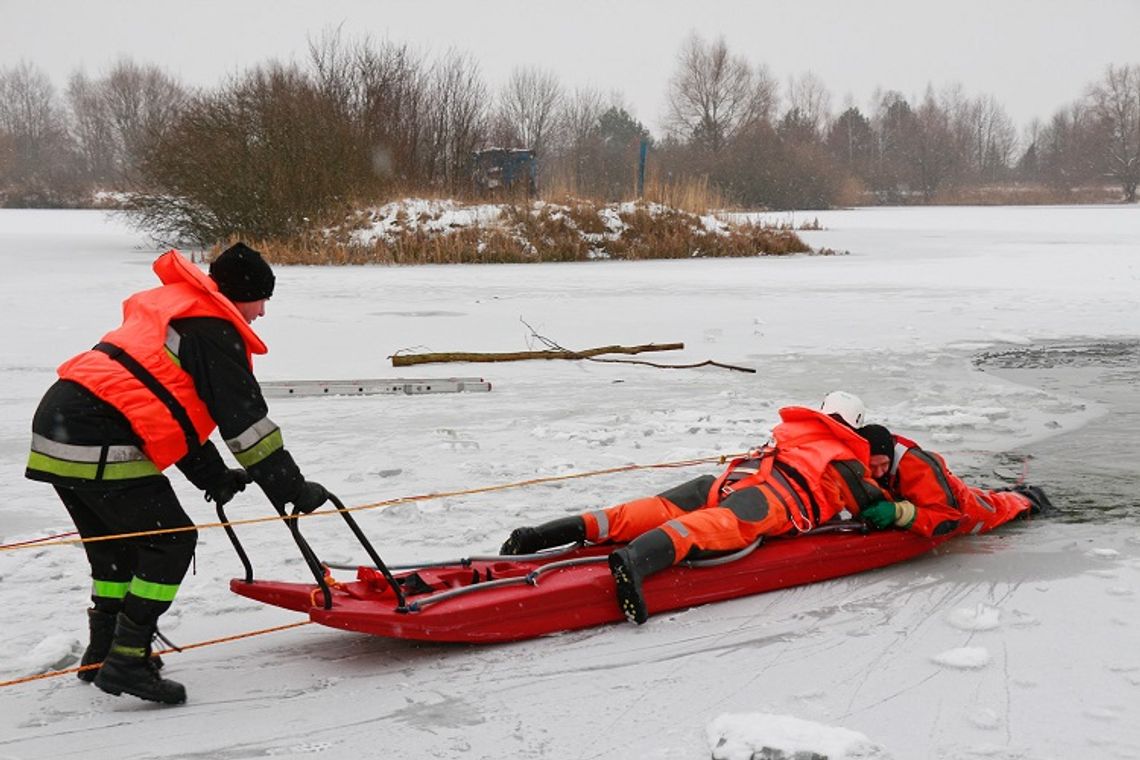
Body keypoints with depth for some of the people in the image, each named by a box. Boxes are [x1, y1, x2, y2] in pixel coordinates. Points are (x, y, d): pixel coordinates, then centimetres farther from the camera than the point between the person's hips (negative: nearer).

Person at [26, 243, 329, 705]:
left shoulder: (171, 308, 26)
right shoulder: (214, 328, -5)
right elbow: (244, 419, -9)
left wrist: (213, 475, 27)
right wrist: (292, 489, -4)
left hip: (59, 425, 10)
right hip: (101, 446, -10)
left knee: (116, 545, 23)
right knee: (171, 541, -3)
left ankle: (104, 651, 32)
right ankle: (126, 662, -4)